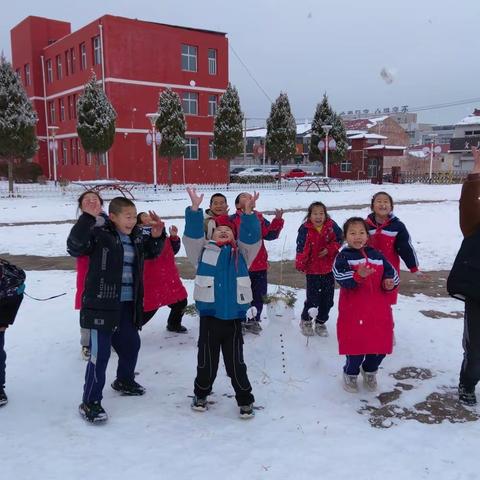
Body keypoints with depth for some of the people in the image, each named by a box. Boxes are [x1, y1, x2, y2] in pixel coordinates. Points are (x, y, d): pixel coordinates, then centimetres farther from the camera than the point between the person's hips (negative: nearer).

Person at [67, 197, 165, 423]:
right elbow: (75, 246, -25)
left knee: (131, 344, 21)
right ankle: (90, 402, 7)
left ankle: (124, 381, 46)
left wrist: (157, 236, 5)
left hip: (127, 305, 8)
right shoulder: (99, 235, -12)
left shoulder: (136, 238, 9)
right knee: (100, 353, -6)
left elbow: (152, 252, 25)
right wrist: (86, 219, -34)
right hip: (101, 304, -7)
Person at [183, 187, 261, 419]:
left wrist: (248, 213, -21)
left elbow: (251, 238, -7)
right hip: (209, 316, 0)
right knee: (206, 360, 13)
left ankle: (245, 400, 22)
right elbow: (193, 235, -7)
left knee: (236, 362, 8)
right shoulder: (204, 251, 5)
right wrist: (195, 209, -18)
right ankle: (201, 394, 34)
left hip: (233, 317, 0)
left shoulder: (241, 254, 7)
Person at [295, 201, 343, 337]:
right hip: (312, 269, -3)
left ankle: (320, 323, 30)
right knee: (313, 298, -1)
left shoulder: (332, 226, -5)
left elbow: (338, 240, 4)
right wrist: (300, 265, -21)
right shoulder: (305, 229, -12)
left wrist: (329, 249, -13)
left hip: (329, 269, 3)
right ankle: (305, 321, 25)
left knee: (328, 299, 10)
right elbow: (301, 249, -13)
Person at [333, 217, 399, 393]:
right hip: (354, 312, -4)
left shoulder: (377, 255, 8)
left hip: (379, 311, 5)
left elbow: (391, 272, 14)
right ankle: (350, 374, 29)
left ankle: (370, 371, 39)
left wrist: (389, 282, -8)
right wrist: (358, 276, -39)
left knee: (381, 344, 10)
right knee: (356, 345, 0)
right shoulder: (343, 257, -6)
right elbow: (342, 278, -21)